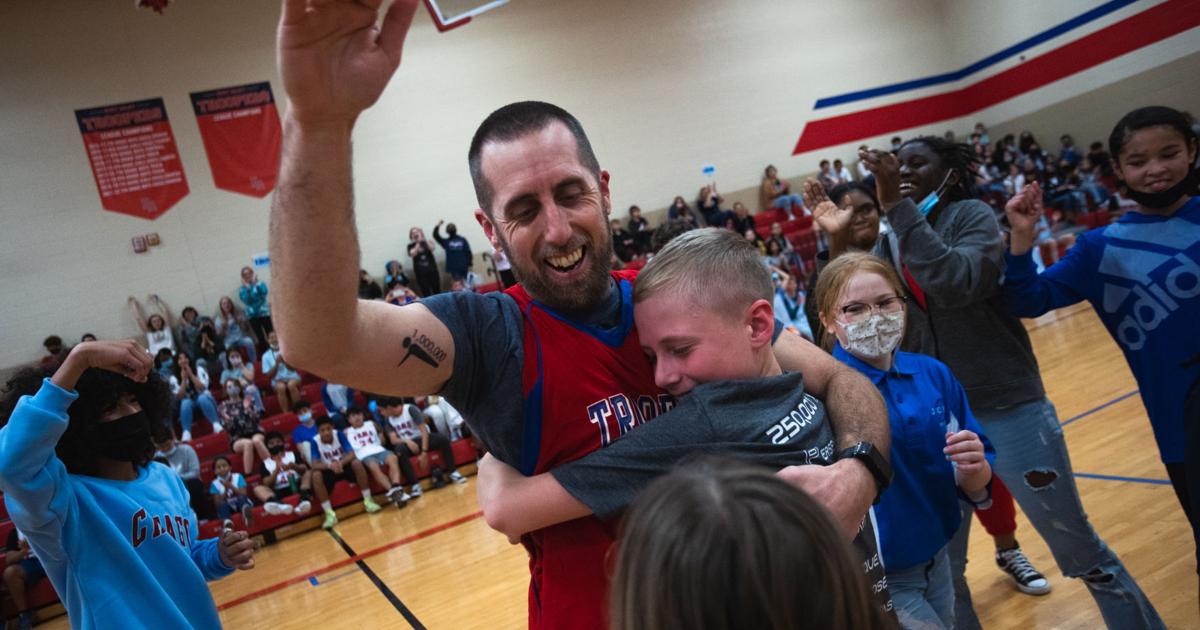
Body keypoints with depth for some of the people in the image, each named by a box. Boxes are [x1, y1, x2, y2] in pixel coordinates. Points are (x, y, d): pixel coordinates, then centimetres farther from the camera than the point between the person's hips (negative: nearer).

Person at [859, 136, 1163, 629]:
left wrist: (898, 207, -26)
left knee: (1078, 549, 9)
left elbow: (957, 284, -27)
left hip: (1007, 409, -5)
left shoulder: (971, 215, -8)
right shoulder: (891, 240, 7)